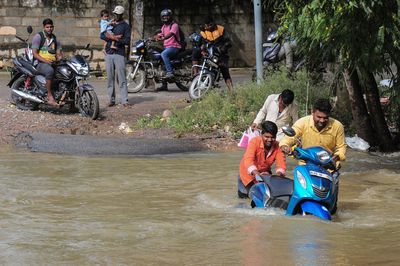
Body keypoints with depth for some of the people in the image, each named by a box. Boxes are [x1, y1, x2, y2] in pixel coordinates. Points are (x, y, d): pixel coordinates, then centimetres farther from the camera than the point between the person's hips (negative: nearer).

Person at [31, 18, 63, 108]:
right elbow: (34, 53, -7)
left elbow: (58, 53, 18)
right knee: (50, 71, -40)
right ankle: (50, 96, -37)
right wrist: (45, 60, -21)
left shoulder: (55, 39, 18)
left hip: (53, 63, 6)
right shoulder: (38, 36, 0)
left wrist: (60, 58, -7)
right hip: (40, 63, -6)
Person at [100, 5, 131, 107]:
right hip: (109, 53, 4)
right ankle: (111, 99, 7)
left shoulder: (125, 26, 4)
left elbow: (127, 41, -7)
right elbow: (102, 35, 5)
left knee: (121, 78, -9)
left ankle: (124, 100, -10)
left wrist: (112, 37, -12)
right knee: (110, 78, 4)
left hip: (119, 54, -4)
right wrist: (113, 38, -12)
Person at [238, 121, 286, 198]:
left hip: (264, 172, 4)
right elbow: (248, 160, -45)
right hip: (249, 173, -4)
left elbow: (281, 163, -29)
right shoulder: (255, 142, -31)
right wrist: (257, 174, -62)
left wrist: (279, 174, -53)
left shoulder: (277, 146, -21)